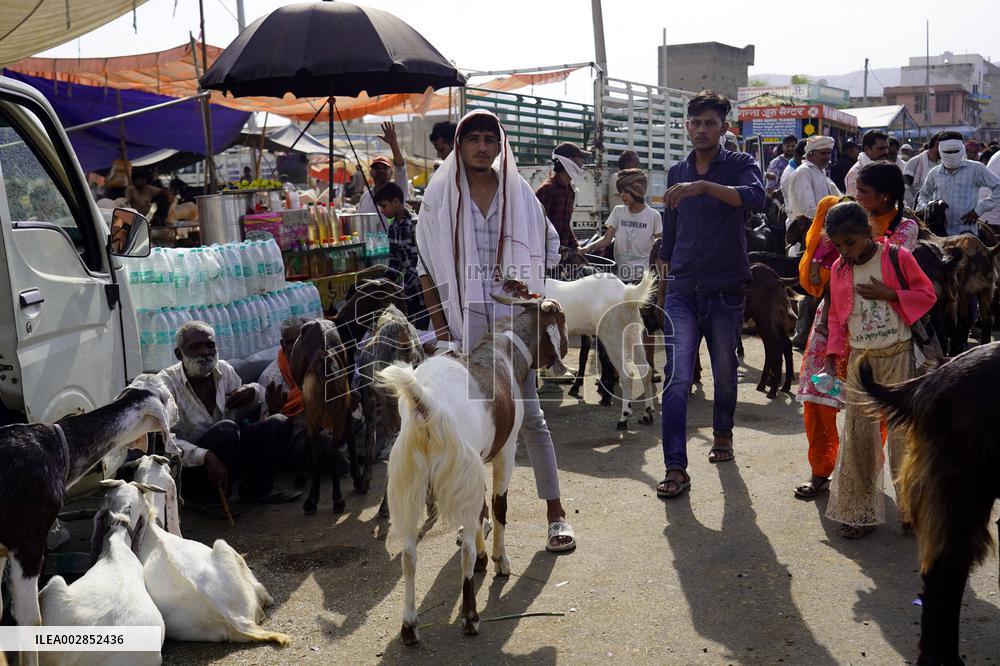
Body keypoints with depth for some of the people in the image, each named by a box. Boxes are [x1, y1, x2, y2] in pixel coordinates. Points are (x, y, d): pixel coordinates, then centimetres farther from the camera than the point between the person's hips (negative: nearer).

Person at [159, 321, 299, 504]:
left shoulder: (224, 370, 1)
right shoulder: (167, 382, -16)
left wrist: (253, 391, -13)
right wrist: (206, 457, -39)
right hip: (191, 469, -6)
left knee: (280, 423, -10)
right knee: (226, 428, -34)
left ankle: (257, 490, 3)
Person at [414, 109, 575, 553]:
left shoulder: (518, 193, 6)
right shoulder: (440, 196, 3)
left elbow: (549, 246, 17)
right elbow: (427, 269, 2)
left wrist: (526, 280, -1)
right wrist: (441, 330, -3)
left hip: (510, 317, 0)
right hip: (463, 319, 0)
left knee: (529, 414, -1)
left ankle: (555, 512, 6)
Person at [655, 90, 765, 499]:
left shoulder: (739, 165, -1)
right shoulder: (677, 173, 11)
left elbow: (755, 197, -25)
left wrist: (703, 186, -36)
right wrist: (661, 288, 19)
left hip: (726, 289, -2)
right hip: (682, 290, 2)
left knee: (725, 372, 13)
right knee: (677, 377, -9)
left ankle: (723, 434, 39)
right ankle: (675, 468, -9)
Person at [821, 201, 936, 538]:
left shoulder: (897, 257, -5)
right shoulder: (839, 270, 6)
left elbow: (927, 294, -2)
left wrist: (889, 294, -16)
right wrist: (832, 357, 2)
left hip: (898, 355, -3)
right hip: (860, 359, 4)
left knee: (903, 431, 0)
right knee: (858, 432, 2)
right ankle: (859, 512, 10)